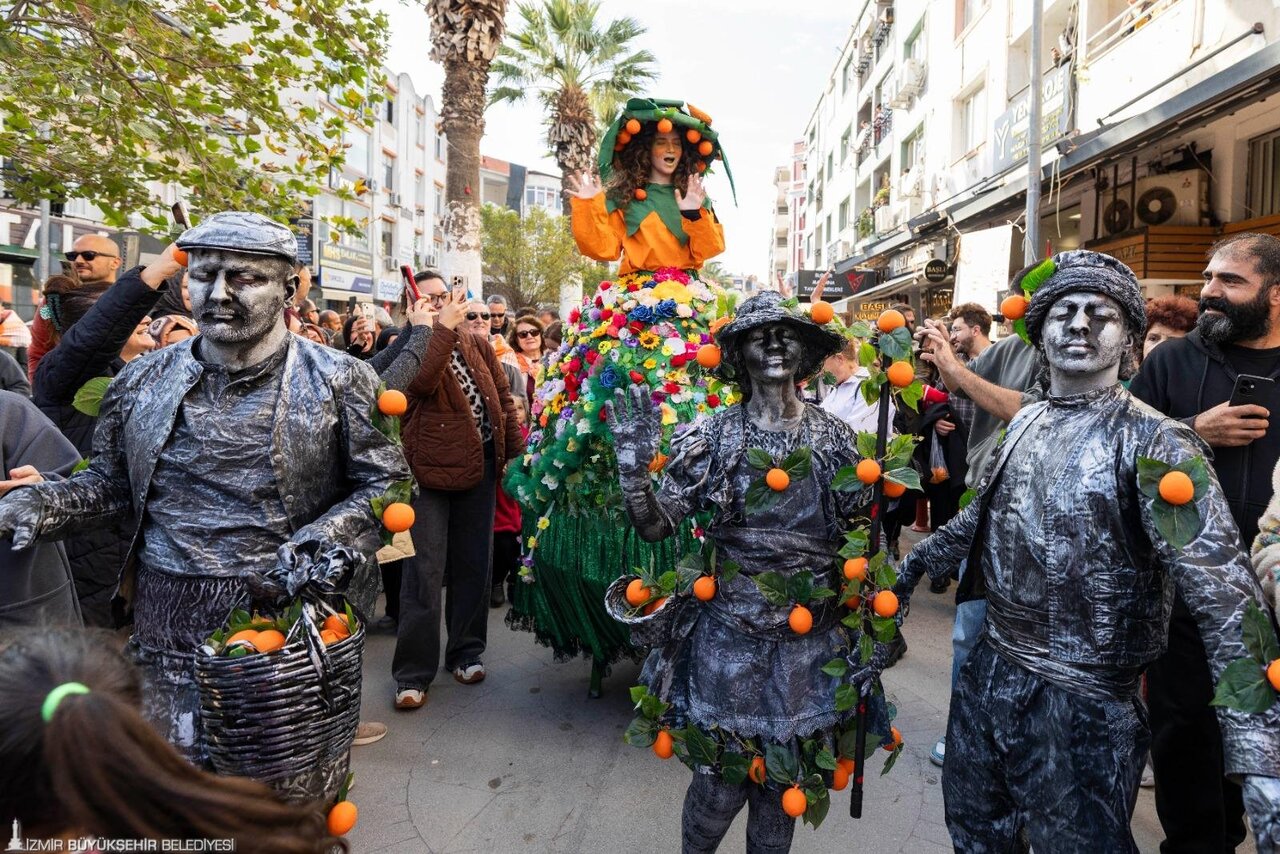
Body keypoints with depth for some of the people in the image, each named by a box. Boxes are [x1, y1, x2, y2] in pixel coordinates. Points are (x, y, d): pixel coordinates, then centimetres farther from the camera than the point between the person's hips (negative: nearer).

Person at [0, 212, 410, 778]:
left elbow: (387, 483, -5)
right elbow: (108, 484, 15)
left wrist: (325, 541, -20)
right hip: (168, 629, 3)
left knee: (298, 802, 11)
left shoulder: (339, 381, -5)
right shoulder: (142, 382, 6)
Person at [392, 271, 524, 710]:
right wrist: (444, 327, -25)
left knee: (474, 563, 12)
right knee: (426, 571, -3)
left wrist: (516, 451, 7)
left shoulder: (477, 343, 11)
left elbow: (503, 397, 12)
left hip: (479, 465, 5)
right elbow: (421, 381, -26)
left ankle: (467, 652, 28)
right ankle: (412, 673, 7)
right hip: (430, 468, -4)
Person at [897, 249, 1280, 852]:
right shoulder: (1024, 423, 4)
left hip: (1083, 706, -6)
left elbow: (1224, 594, -25)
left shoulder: (1152, 440, -17)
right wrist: (919, 560, 26)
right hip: (988, 671, 6)